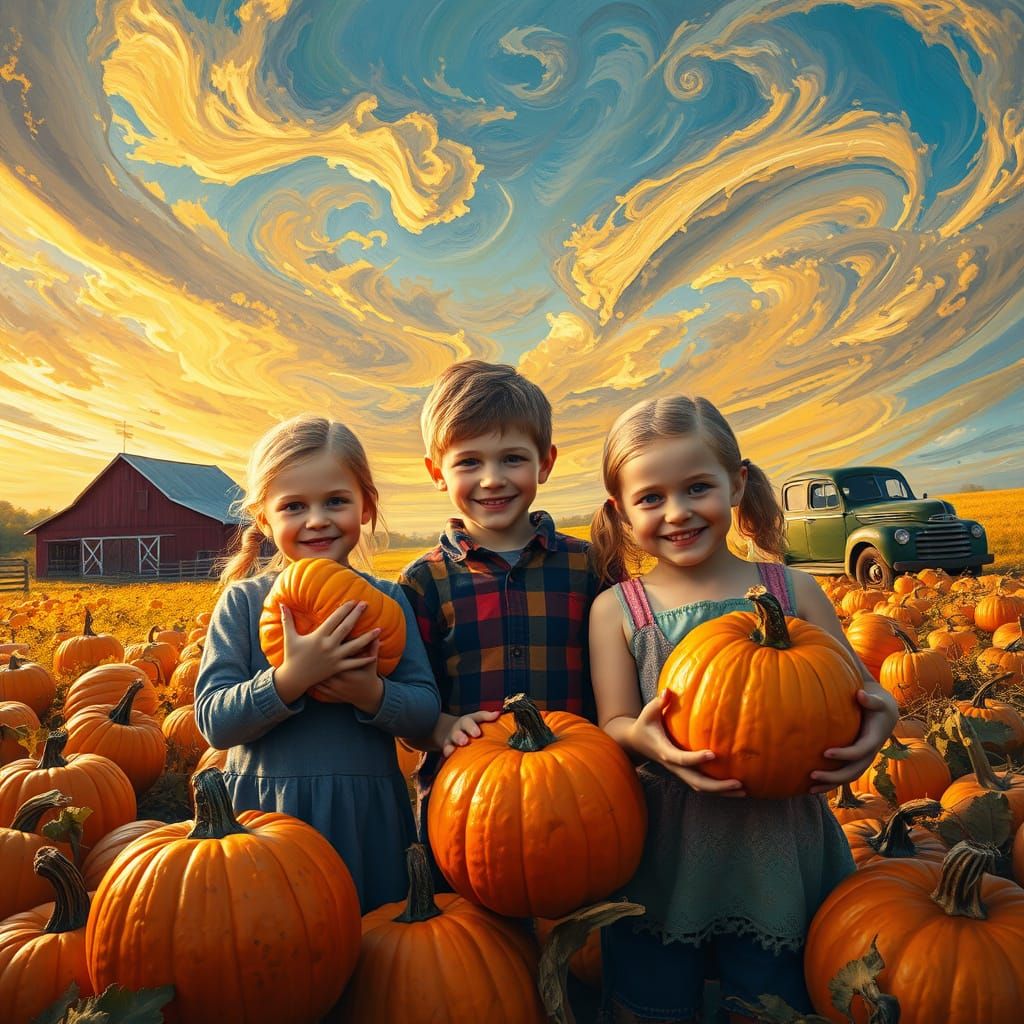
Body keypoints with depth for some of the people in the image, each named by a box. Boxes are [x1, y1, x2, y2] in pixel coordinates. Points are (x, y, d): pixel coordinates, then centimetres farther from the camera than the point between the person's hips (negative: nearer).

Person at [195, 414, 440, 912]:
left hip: (366, 813, 1)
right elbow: (214, 722, -9)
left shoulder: (386, 599, 0)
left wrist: (372, 693, -21)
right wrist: (291, 677, -24)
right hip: (264, 812, -1)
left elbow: (426, 712, -2)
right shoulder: (242, 601, -3)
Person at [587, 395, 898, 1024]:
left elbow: (858, 691, 6)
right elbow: (612, 725, -6)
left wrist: (882, 715, -17)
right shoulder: (616, 610, -3)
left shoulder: (794, 591, -2)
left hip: (780, 849, 1)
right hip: (659, 854, 0)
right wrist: (643, 738, -28)